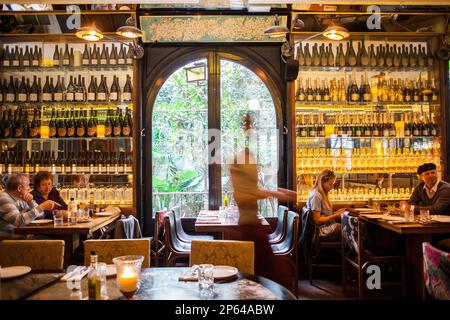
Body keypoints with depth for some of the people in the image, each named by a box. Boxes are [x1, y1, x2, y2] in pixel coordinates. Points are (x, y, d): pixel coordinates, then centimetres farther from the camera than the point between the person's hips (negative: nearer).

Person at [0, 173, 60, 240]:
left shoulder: (20, 198, 10)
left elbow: (40, 215, 11)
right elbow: (19, 221, -28)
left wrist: (31, 202, -7)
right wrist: (42, 207, -26)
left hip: (23, 236, 8)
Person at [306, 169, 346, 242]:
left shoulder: (322, 194, 15)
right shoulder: (316, 196, -15)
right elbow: (317, 220, -17)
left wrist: (336, 212, 5)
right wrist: (335, 216, -14)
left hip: (327, 226, 9)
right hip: (322, 231, -9)